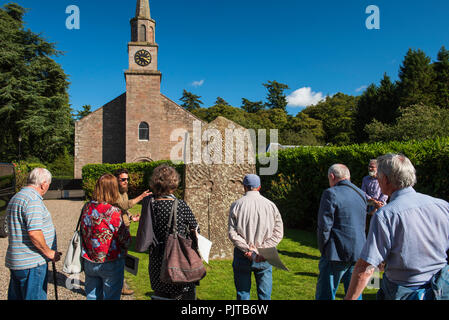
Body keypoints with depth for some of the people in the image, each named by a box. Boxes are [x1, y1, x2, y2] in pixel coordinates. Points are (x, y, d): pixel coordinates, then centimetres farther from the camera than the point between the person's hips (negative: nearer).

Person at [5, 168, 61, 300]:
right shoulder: (34, 200, -19)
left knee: (16, 297, 18)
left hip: (15, 262, 10)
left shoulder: (16, 198, 15)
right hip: (32, 264, -10)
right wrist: (49, 252, -13)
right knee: (35, 297, 0)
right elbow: (34, 233, -26)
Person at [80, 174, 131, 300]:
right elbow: (125, 240, -15)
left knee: (92, 296, 19)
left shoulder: (86, 208, -4)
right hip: (110, 264, -5)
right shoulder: (113, 212, -22)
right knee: (111, 297, 9)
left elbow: (82, 231, 8)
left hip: (89, 262, 6)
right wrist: (126, 226, 3)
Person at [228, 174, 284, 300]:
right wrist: (263, 250, -10)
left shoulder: (236, 205, -4)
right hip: (264, 257, 1)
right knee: (265, 294, 13)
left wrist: (248, 250, -12)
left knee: (243, 294, 11)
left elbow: (232, 233, -11)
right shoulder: (270, 205, 1)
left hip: (242, 256, -1)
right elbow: (278, 233, -5)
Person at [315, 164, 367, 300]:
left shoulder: (331, 193, -12)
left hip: (337, 254, -7)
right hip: (358, 253, 7)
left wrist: (323, 250, -1)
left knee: (325, 295, 2)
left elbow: (324, 227, -13)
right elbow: (363, 226, 17)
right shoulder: (361, 194, 10)